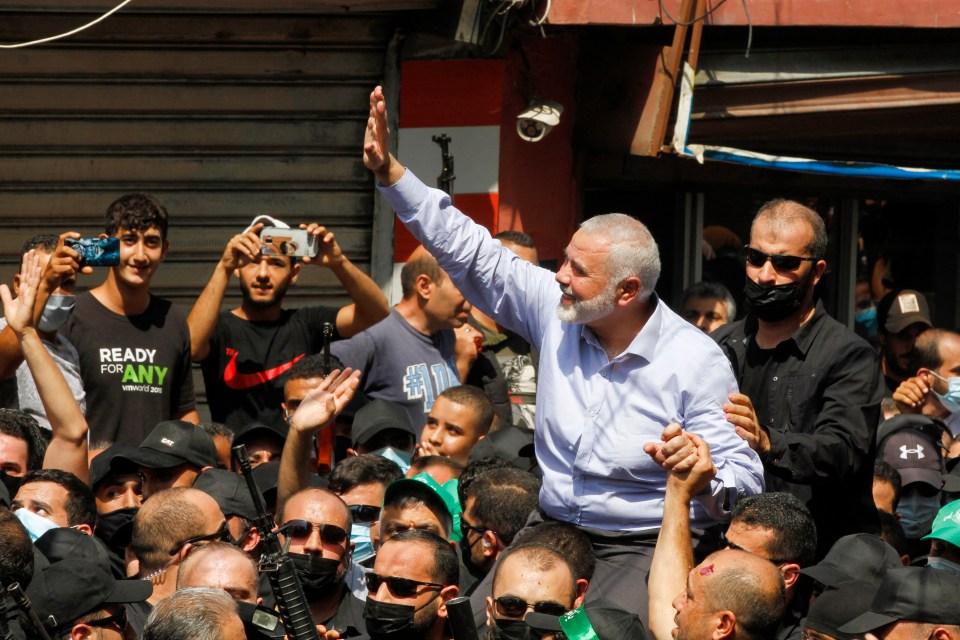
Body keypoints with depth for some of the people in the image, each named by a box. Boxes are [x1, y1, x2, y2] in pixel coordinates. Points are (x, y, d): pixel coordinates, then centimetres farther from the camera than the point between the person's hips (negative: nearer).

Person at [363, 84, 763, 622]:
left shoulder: (696, 362, -13)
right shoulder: (558, 313, 2)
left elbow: (744, 479, -13)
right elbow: (472, 254, 7)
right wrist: (389, 172, 3)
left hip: (643, 549, -5)